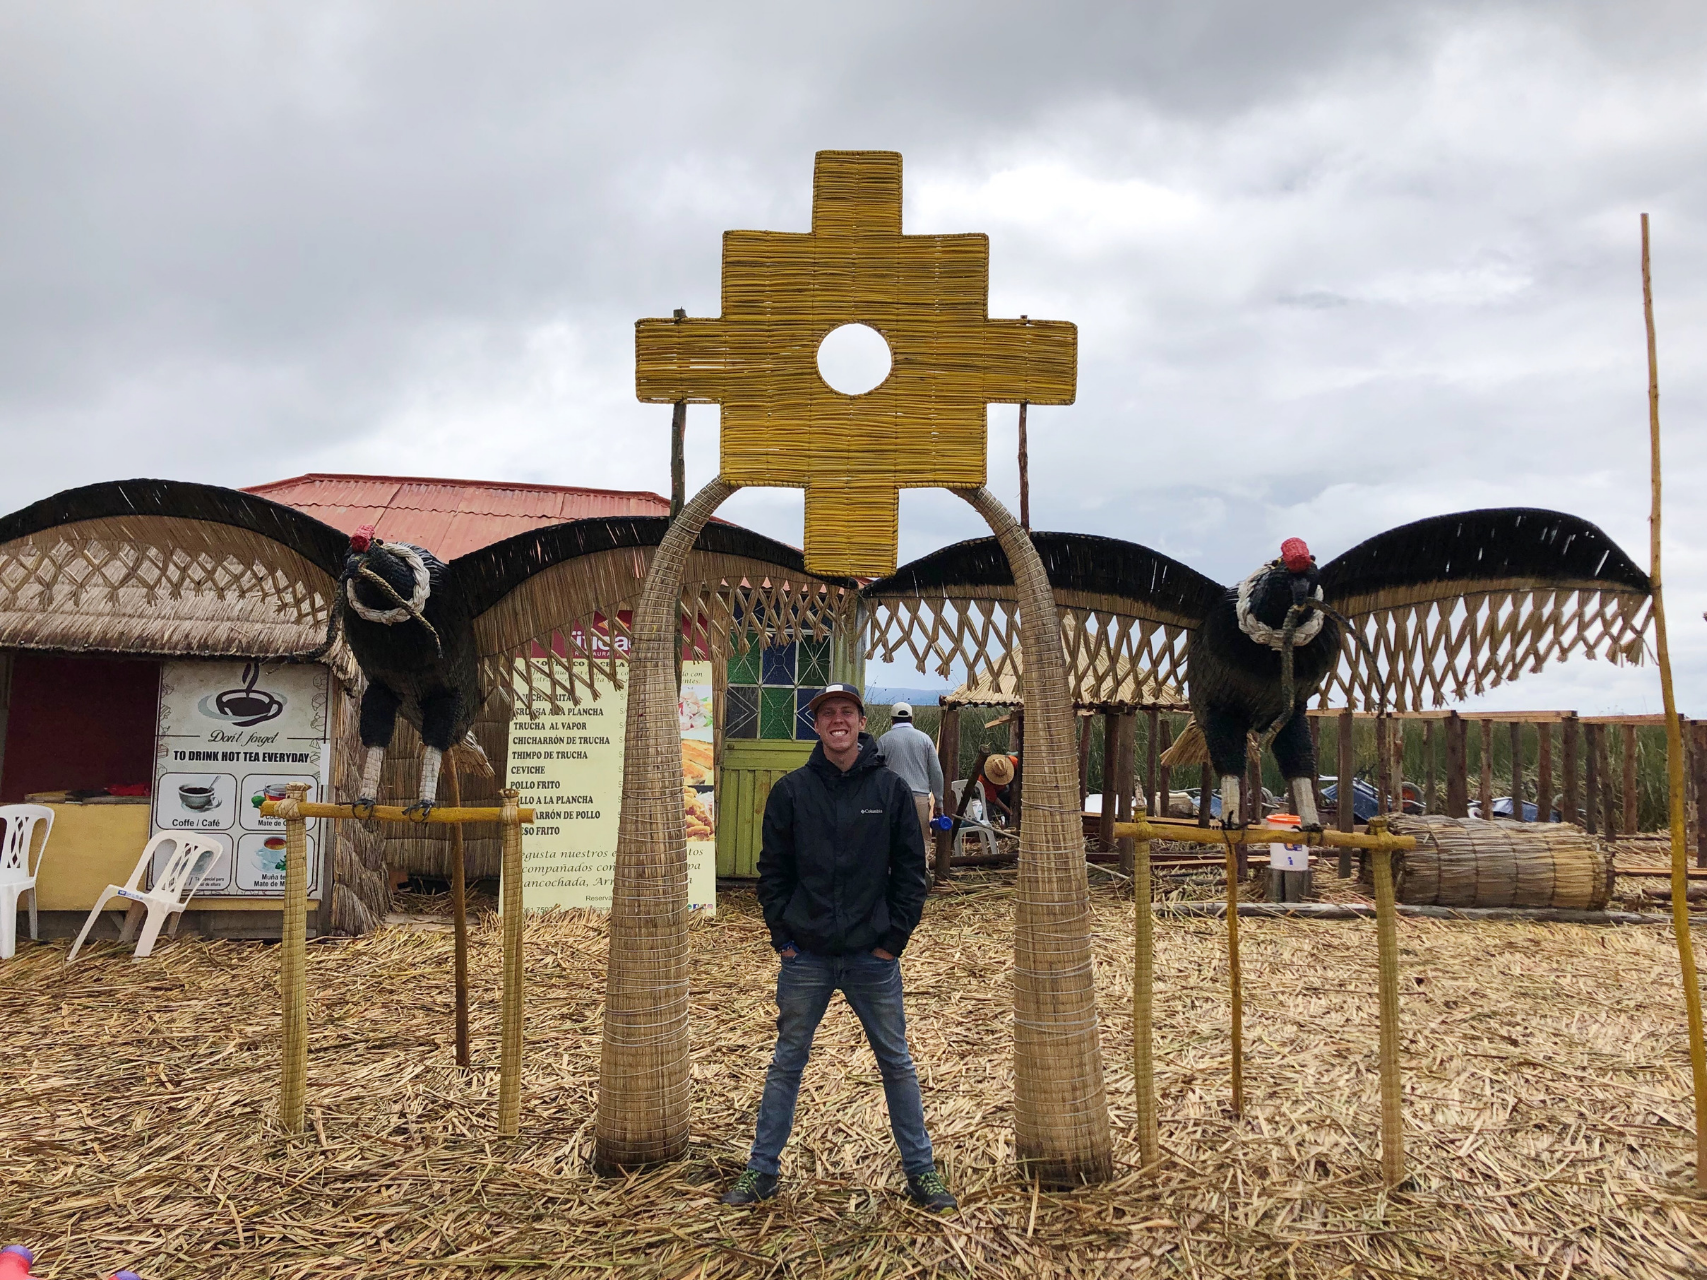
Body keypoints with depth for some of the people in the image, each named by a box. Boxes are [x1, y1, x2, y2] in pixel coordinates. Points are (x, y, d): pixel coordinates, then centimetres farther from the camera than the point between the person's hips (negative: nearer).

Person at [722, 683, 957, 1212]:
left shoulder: (891, 789, -1)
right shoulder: (791, 790, 0)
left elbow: (911, 871, 2)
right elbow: (772, 871, 5)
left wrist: (895, 939, -3)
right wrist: (782, 937, -2)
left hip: (874, 957, 0)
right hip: (805, 958, 1)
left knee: (897, 1064, 10)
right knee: (786, 1065, 12)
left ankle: (920, 1170, 25)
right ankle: (761, 1170, 25)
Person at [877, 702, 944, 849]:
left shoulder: (884, 740, 5)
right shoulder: (924, 738, 8)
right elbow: (936, 772, 7)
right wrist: (939, 801, 13)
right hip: (920, 798, 1)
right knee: (923, 841, 3)